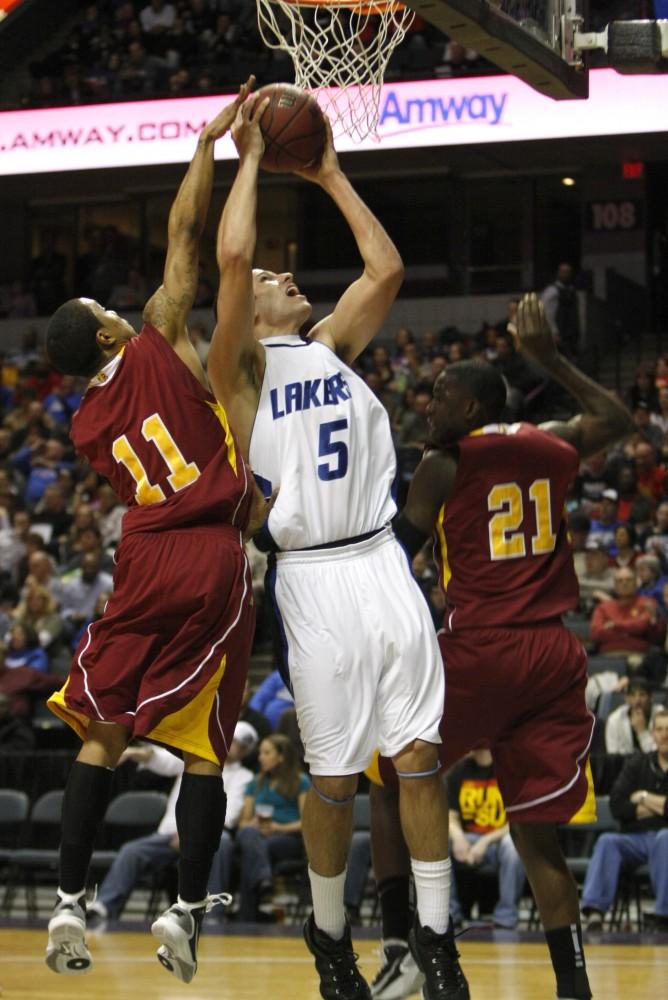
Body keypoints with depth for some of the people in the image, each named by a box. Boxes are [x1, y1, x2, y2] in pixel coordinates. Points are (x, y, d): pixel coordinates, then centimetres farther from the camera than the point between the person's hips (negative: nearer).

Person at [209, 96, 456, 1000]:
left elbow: (386, 268, 9)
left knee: (419, 754, 3)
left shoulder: (331, 346, 16)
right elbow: (230, 255, -15)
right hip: (316, 579, -5)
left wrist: (330, 176, 13)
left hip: (384, 565, 5)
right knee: (334, 777, 2)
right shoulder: (241, 365, -1)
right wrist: (251, 159, -4)